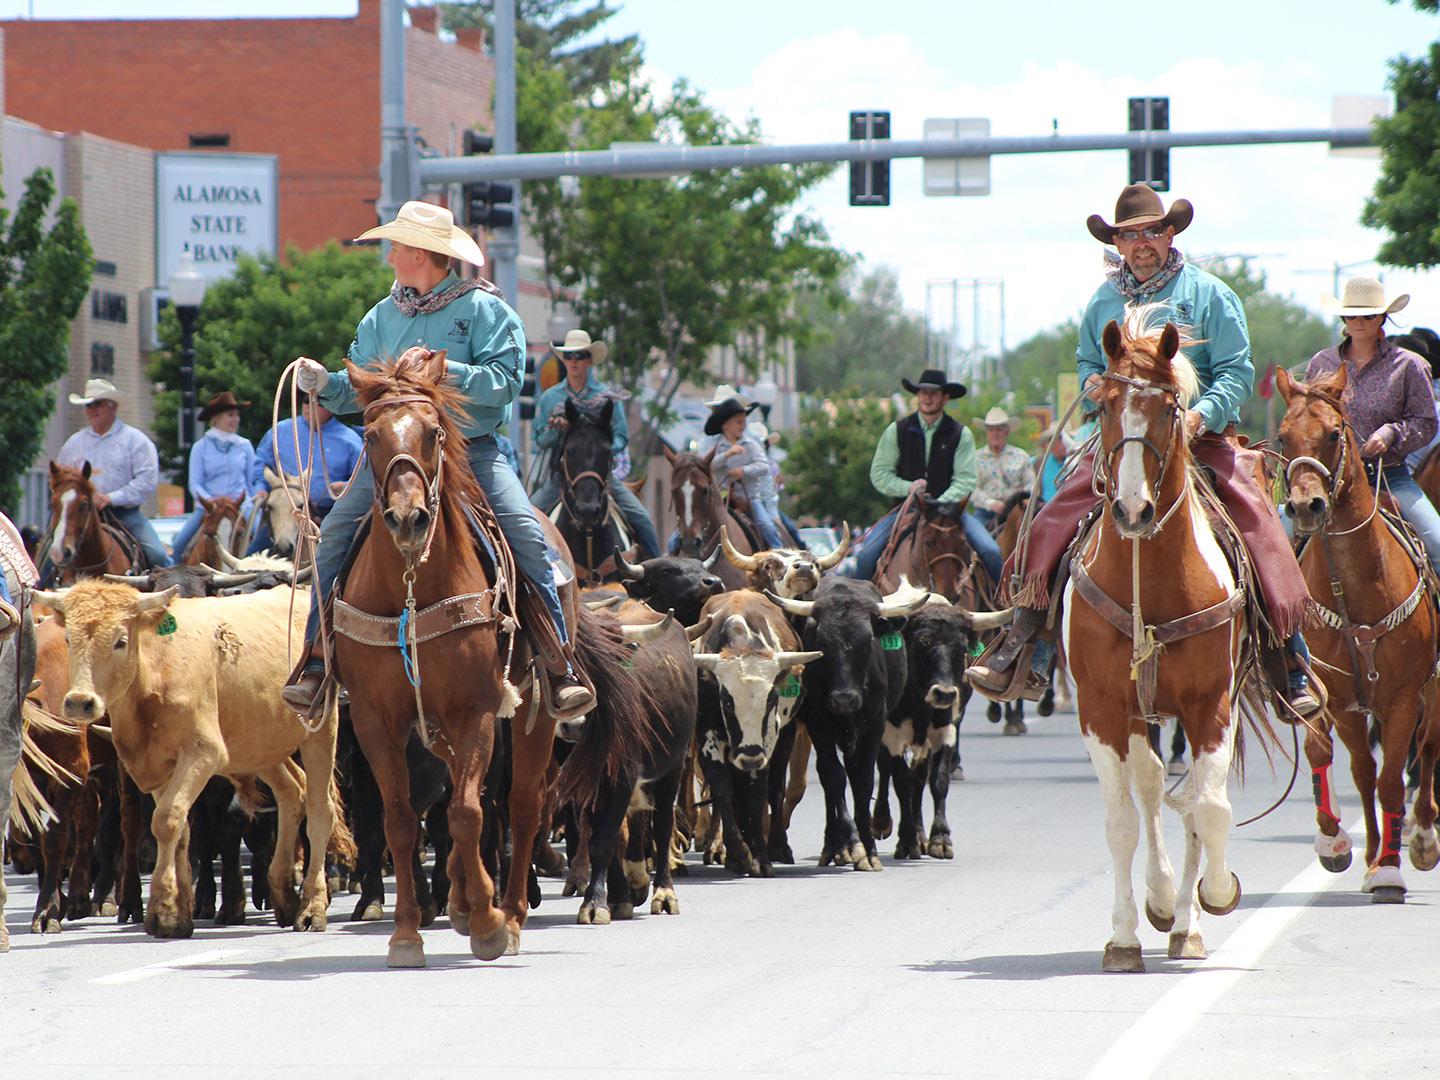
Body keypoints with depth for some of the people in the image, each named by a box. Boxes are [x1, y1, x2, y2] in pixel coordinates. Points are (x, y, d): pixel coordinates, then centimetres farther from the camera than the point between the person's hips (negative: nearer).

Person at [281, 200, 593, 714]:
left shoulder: (483, 309, -1)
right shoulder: (381, 317, 14)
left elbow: (505, 381, -12)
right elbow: (358, 391, 13)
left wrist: (448, 372, -24)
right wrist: (325, 385, -8)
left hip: (471, 450, -4)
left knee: (527, 536, -20)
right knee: (335, 532, -13)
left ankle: (560, 667, -13)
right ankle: (315, 662, -7)